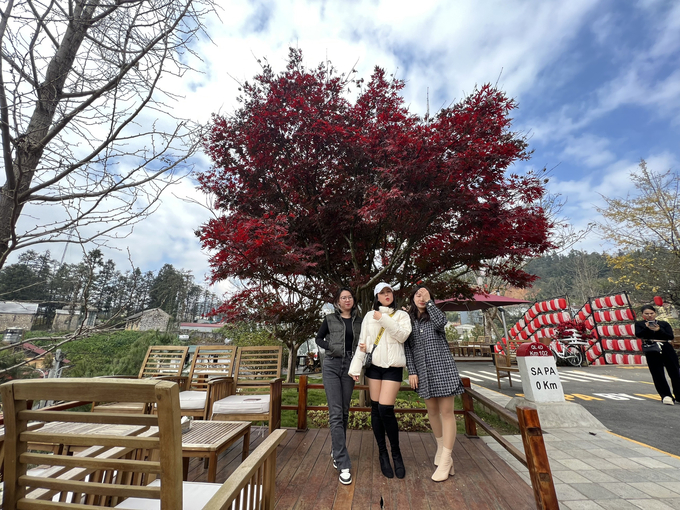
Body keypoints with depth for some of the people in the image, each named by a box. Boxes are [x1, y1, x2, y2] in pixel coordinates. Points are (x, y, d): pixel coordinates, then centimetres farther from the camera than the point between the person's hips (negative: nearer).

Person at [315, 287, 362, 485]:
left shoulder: (359, 321, 5)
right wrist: (331, 347, -9)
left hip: (350, 366, 3)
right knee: (335, 414, -6)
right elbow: (318, 338, 8)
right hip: (332, 366, -2)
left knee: (344, 412, 14)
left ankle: (336, 450, 35)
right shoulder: (330, 319, 0)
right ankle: (343, 465, 1)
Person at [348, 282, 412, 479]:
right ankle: (383, 454, 25)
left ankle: (396, 453, 15)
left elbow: (403, 336, -13)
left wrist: (384, 320, -16)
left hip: (393, 367, -2)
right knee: (375, 409, 7)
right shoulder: (369, 317, 7)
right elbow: (362, 343, 5)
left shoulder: (401, 315, 3)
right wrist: (355, 367, 0)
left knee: (385, 409, -9)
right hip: (374, 365, 3)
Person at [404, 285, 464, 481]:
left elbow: (441, 322, -23)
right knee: (432, 411, 14)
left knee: (446, 411, -2)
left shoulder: (435, 315, 3)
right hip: (423, 370, 3)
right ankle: (440, 447, 34)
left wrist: (429, 302, -18)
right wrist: (412, 371, -1)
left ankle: (446, 459, 7)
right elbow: (407, 348, 4)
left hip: (442, 367, -3)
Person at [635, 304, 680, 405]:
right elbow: (638, 334, -8)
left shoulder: (664, 323, 13)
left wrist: (659, 330, -14)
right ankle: (665, 396, 6)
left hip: (667, 348, 2)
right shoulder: (639, 324, 8)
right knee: (658, 374, -1)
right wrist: (647, 328, -23)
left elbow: (671, 336, 2)